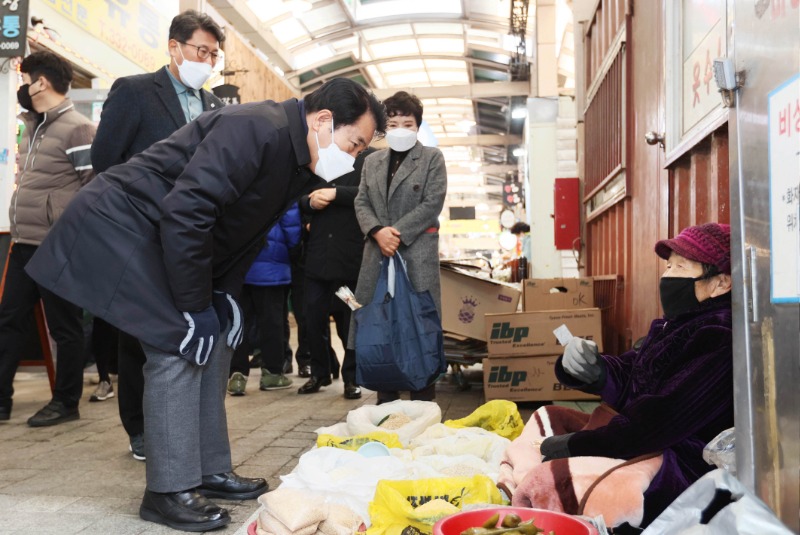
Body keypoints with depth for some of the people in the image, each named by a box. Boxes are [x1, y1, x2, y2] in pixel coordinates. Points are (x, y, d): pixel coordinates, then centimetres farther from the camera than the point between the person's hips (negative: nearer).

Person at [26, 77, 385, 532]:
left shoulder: (298, 159, 3)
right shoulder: (254, 130, -27)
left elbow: (249, 231, 13)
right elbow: (184, 213, -32)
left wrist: (225, 296, 3)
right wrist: (196, 306, -25)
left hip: (170, 239, 10)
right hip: (121, 226, -10)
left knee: (215, 341, 8)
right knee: (180, 345, -15)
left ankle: (210, 470, 18)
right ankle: (169, 491, -4)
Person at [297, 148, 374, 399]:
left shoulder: (369, 157, 2)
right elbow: (300, 197, 15)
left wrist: (335, 193, -19)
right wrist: (311, 201, -7)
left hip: (352, 255, -4)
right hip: (317, 253, 4)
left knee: (351, 319, 7)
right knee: (314, 318, 8)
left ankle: (352, 377, 20)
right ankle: (320, 372, 26)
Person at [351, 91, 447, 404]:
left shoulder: (432, 158, 4)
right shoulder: (371, 162, 17)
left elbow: (433, 203, -6)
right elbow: (361, 203, 10)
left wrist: (398, 234, -13)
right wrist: (378, 231, -10)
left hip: (418, 253, -4)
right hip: (378, 253, 4)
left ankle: (423, 403, 7)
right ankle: (386, 402, 16)